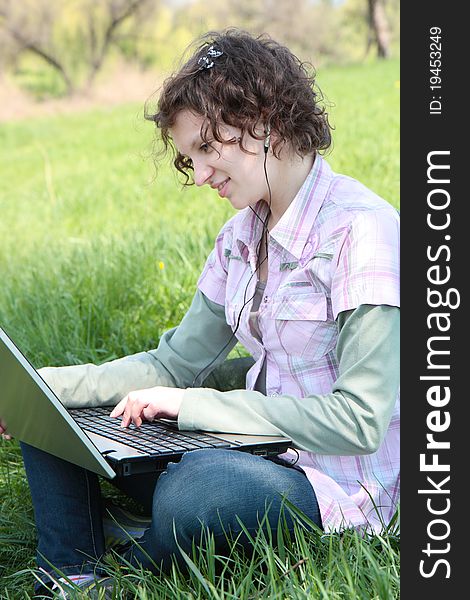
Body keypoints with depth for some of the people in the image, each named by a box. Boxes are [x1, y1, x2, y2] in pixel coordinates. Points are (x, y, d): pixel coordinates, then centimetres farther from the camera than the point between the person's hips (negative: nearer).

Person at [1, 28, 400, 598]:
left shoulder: (362, 231, -18)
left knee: (192, 488, -38)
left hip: (335, 484, -8)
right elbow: (177, 363, 10)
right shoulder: (241, 236, 9)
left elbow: (361, 420, -23)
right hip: (257, 453, 8)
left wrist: (195, 404, -21)